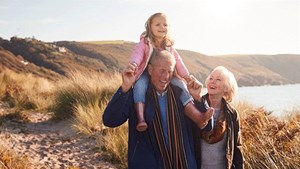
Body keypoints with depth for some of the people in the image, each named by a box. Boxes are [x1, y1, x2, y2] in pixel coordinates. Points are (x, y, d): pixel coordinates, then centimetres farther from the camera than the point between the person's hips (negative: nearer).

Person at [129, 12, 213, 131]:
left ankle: (196, 115, -18)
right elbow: (137, 54, -17)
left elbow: (177, 61, 13)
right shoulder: (145, 42, -1)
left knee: (180, 84, -16)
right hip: (146, 74, -4)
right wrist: (134, 63, -39)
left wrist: (186, 75, 4)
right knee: (140, 85, -35)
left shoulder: (169, 46, 13)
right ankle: (141, 119, -42)